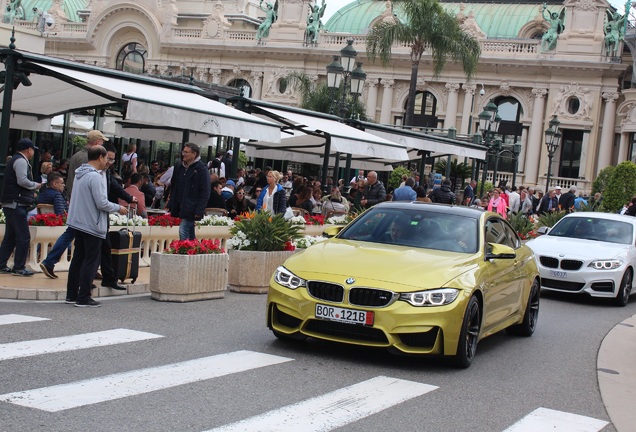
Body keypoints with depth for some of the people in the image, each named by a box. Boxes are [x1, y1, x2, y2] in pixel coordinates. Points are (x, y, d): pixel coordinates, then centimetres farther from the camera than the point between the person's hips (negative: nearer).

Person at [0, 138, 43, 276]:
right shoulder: (21, 161, -11)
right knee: (23, 236, -7)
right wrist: (36, 185, -5)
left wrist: (30, 192, 16)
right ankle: (19, 268, -3)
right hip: (17, 204, -10)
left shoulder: (14, 160, 20)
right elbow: (22, 181, -21)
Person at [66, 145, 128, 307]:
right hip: (92, 225, -9)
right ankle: (83, 297, 0)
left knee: (78, 258, 16)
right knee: (91, 261, -2)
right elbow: (101, 203, -20)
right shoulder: (95, 177, -19)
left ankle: (72, 294, 22)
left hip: (78, 222, 10)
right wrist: (118, 208, -6)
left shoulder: (81, 174, 10)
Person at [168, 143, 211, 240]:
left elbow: (205, 193, -10)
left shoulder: (201, 169, -7)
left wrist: (199, 211, -16)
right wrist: (171, 206, 15)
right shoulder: (179, 167, 14)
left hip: (191, 209, -7)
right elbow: (174, 188, 21)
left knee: (183, 231, -16)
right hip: (179, 207, 7)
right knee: (190, 235, 12)